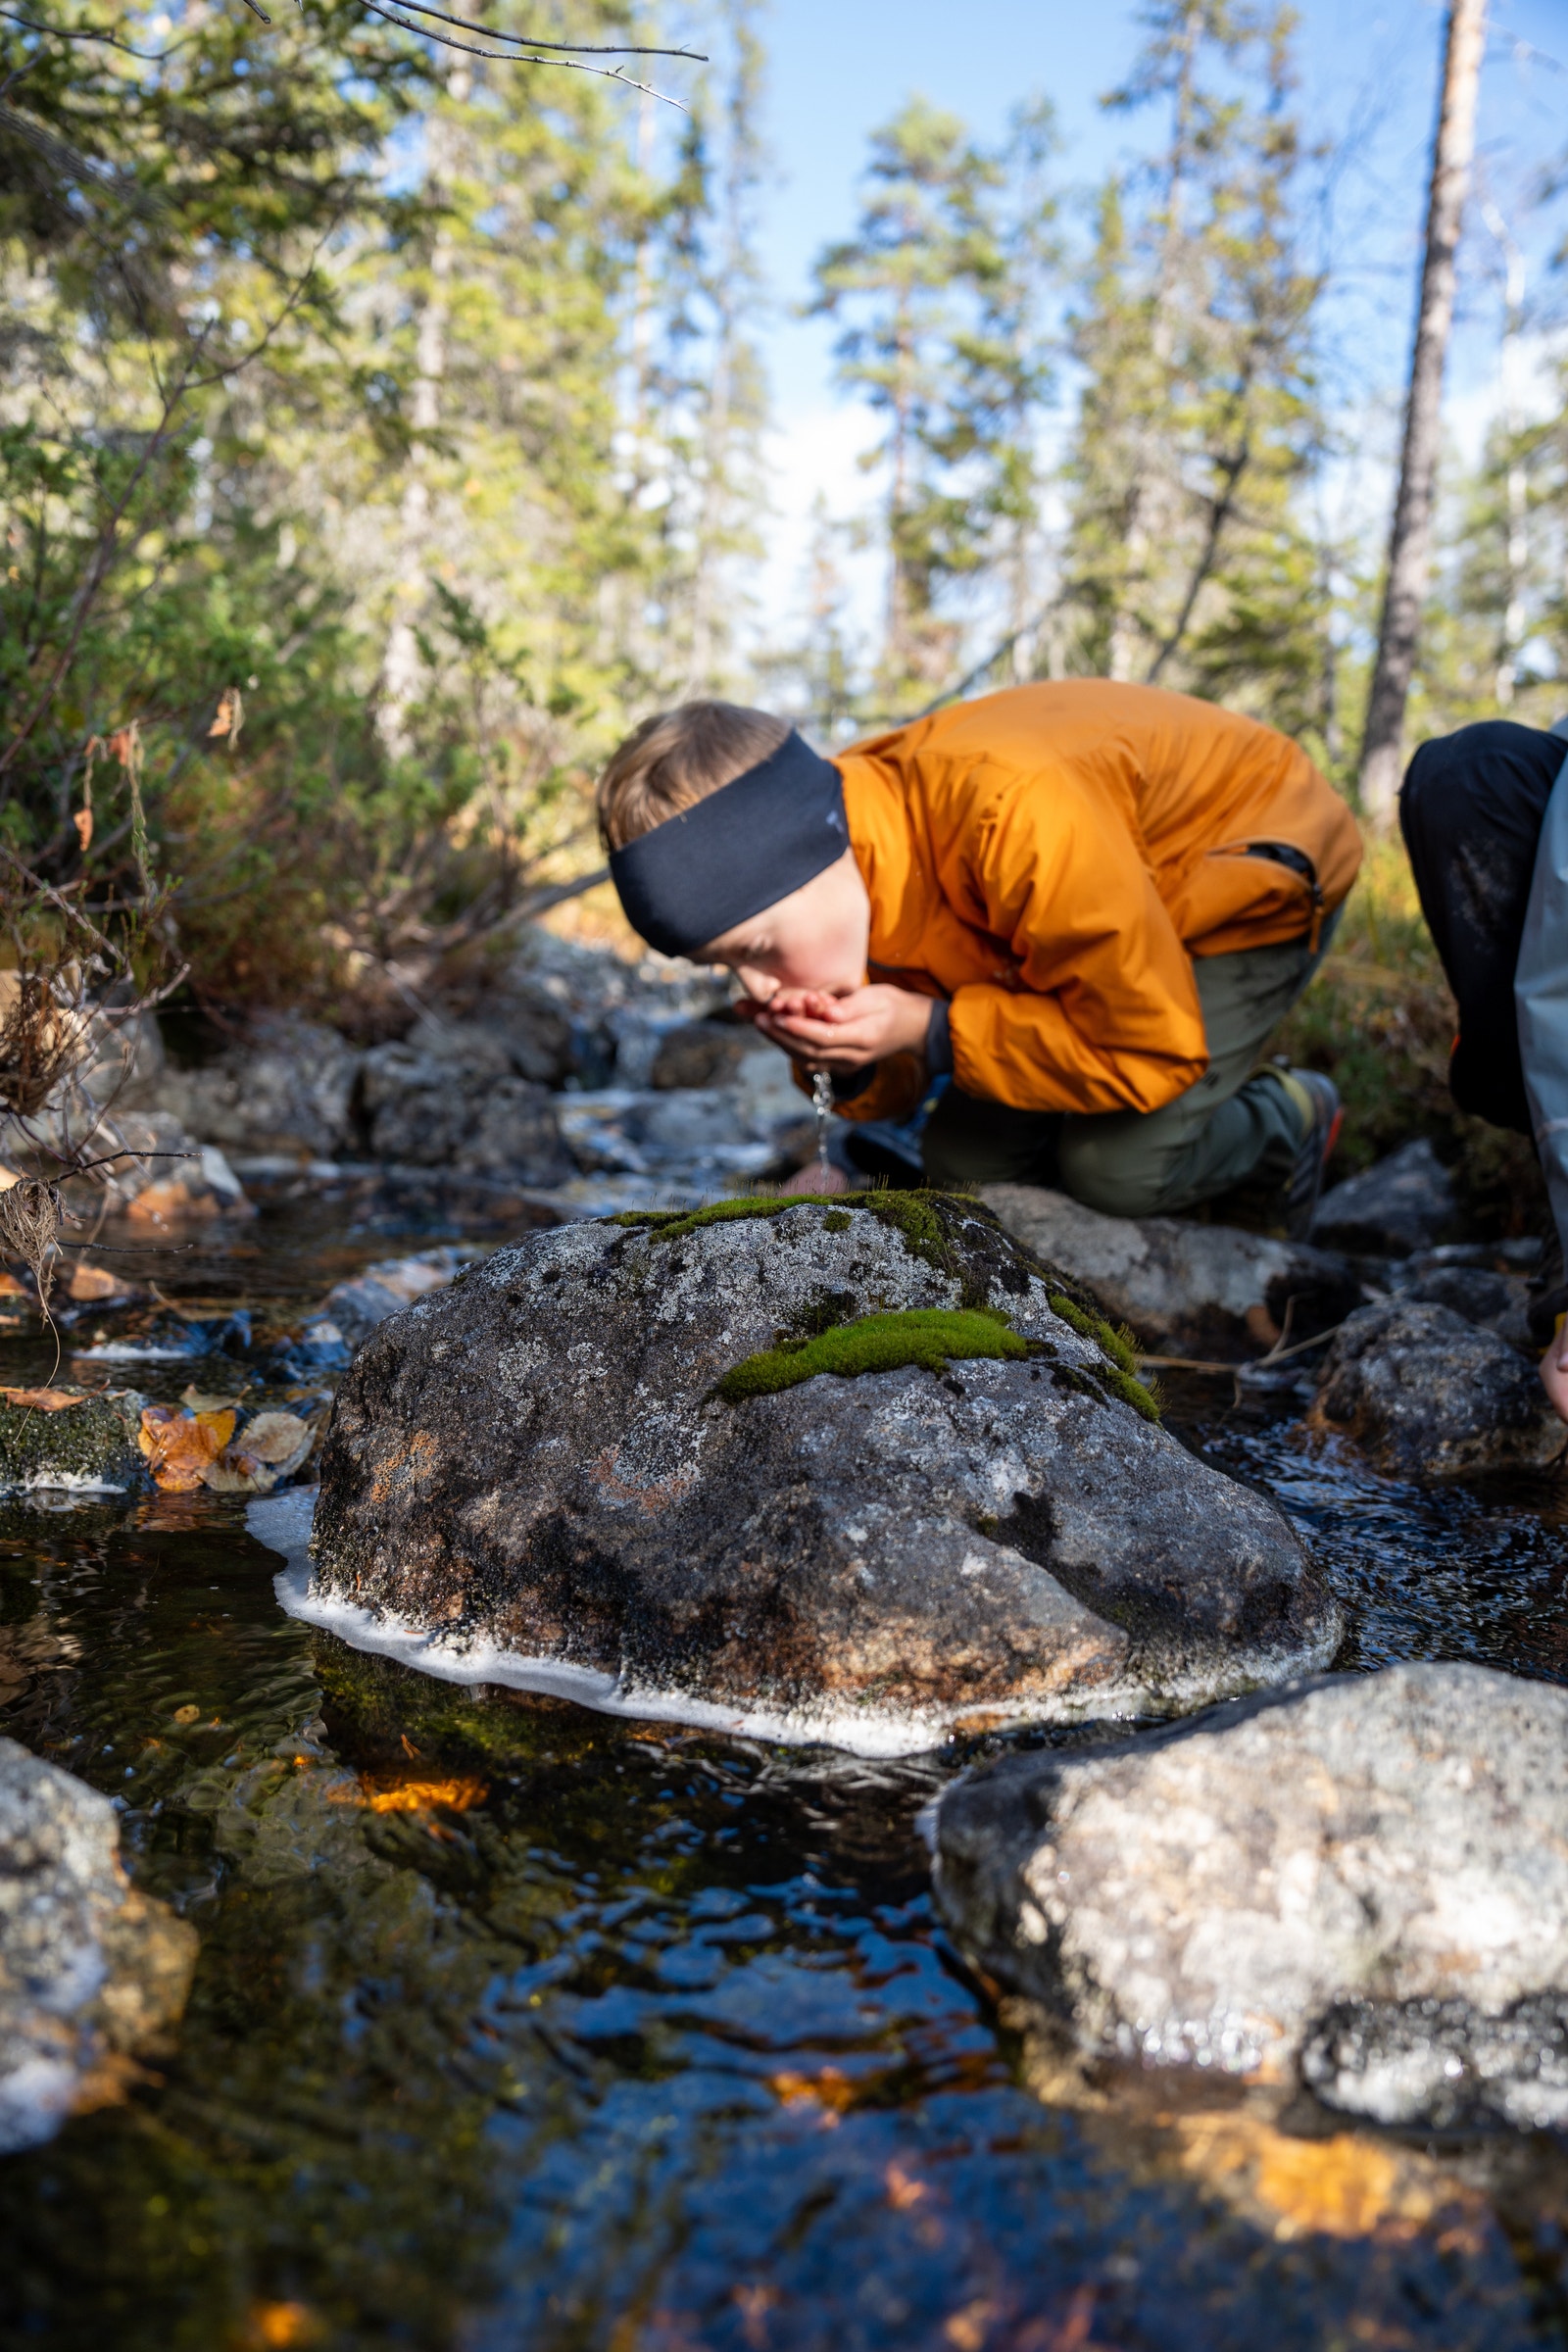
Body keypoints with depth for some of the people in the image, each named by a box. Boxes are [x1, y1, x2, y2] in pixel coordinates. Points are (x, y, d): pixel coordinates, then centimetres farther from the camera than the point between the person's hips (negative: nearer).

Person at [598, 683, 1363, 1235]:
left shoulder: (1018, 821, -43)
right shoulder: (831, 879, -18)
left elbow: (1155, 1052, -32)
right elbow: (895, 1089, -4)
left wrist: (935, 1031, -34)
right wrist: (845, 1064, -28)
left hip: (1250, 870, -7)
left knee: (1118, 1165, -21)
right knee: (962, 1158, -2)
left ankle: (1291, 1120, 10)